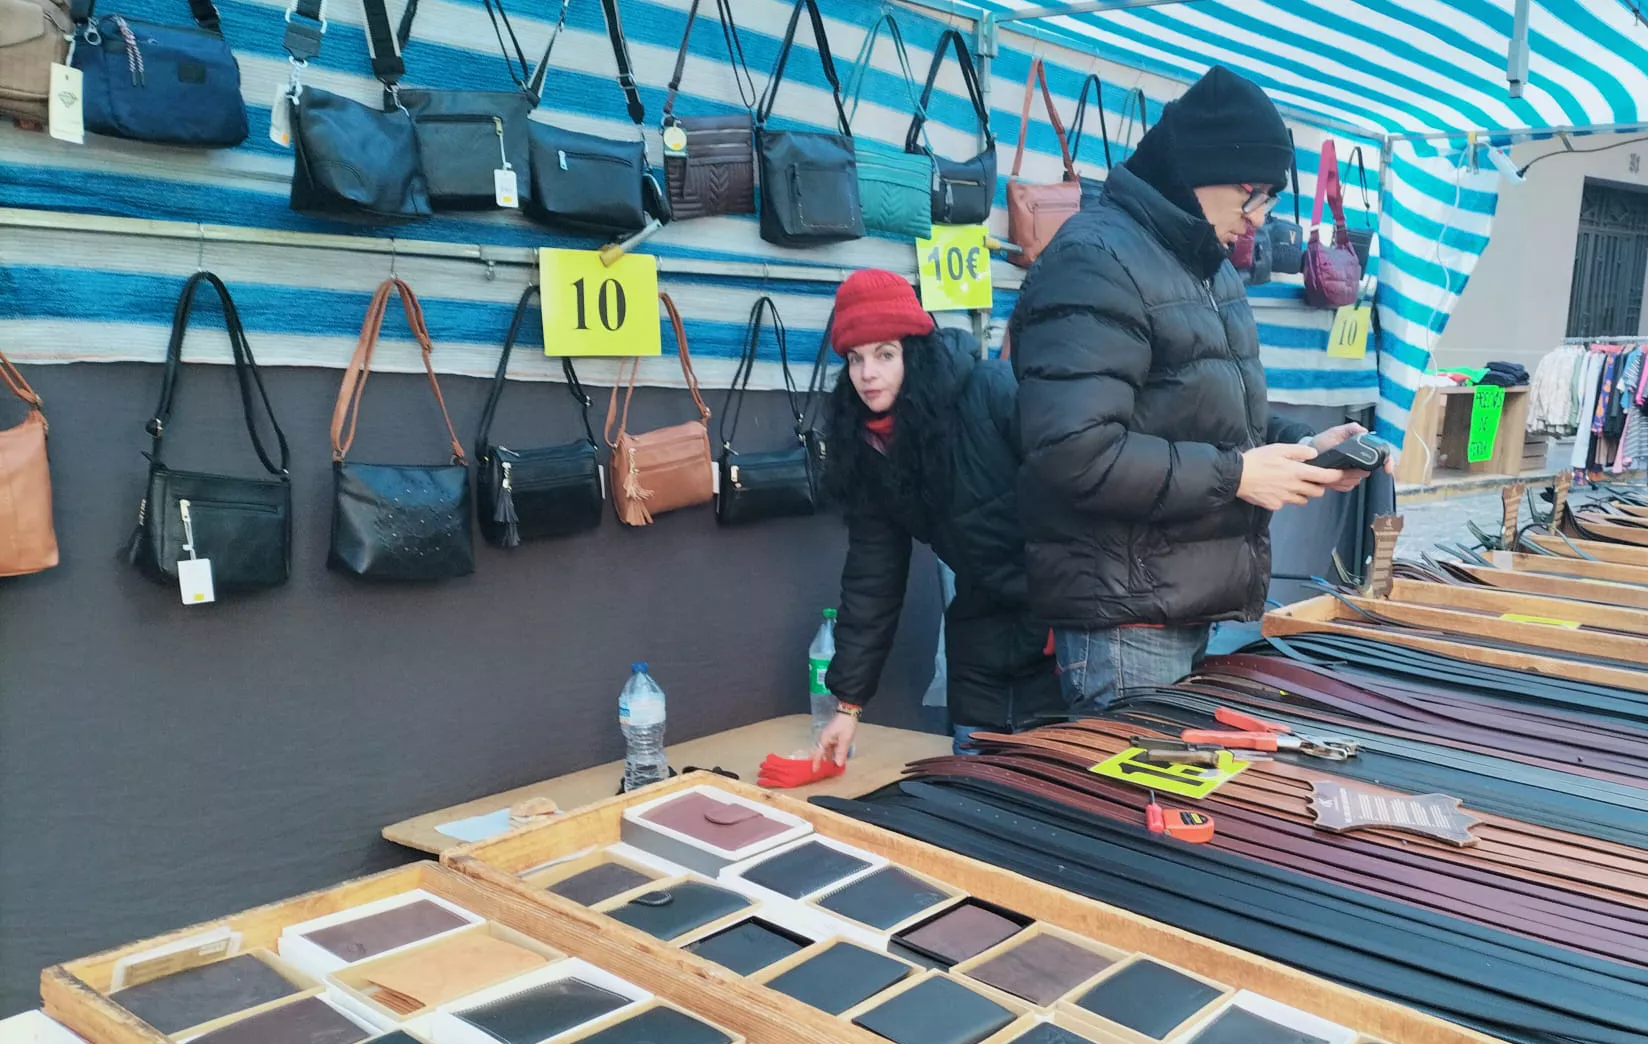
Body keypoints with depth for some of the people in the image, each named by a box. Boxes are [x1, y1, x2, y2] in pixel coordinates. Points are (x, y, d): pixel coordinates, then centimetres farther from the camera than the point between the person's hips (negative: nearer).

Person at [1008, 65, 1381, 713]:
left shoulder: (1210, 268, 18)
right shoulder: (1095, 262, -16)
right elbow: (1073, 453, -26)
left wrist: (1300, 445, 6)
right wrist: (1234, 476, -18)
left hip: (1192, 612, 10)